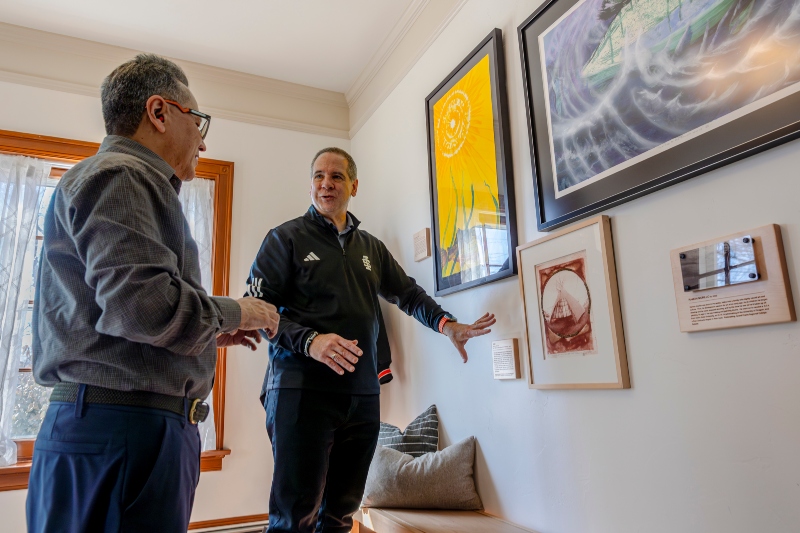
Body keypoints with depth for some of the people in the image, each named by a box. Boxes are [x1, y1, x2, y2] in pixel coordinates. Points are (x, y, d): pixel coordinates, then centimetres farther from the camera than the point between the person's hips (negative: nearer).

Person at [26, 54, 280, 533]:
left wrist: (211, 332, 20)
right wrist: (231, 314, -8)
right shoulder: (120, 176, -10)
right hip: (123, 427, -10)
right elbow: (142, 303, -24)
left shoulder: (133, 180, 23)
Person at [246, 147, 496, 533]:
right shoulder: (287, 237, 3)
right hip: (302, 390, -4)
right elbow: (258, 306, -5)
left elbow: (408, 294, 22)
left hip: (363, 395, 5)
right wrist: (309, 341, -20)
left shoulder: (371, 248, 18)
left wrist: (446, 324, 4)